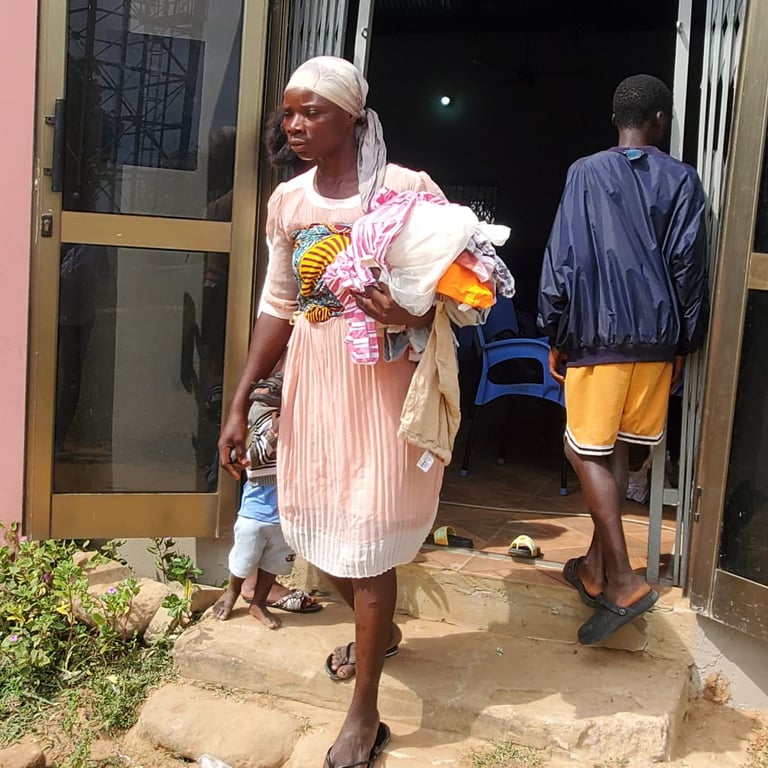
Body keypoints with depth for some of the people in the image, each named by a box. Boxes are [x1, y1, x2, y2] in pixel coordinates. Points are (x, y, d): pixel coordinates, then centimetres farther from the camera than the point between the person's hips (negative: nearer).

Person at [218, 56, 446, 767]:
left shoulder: (407, 189, -10)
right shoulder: (287, 200, 5)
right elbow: (277, 307, 9)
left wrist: (411, 315, -30)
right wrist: (239, 403, 6)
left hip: (381, 383, -5)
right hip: (312, 383, 6)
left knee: (365, 543, -1)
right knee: (320, 526, 16)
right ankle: (381, 632, 46)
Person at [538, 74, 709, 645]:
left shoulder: (586, 173, -1)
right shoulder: (682, 180, 4)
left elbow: (563, 258, -5)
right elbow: (689, 266, 3)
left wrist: (556, 334, 2)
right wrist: (685, 342, 12)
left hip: (597, 334, -3)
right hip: (656, 336, 3)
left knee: (588, 450, 1)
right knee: (616, 448, 13)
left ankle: (622, 581, -8)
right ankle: (596, 565, 22)